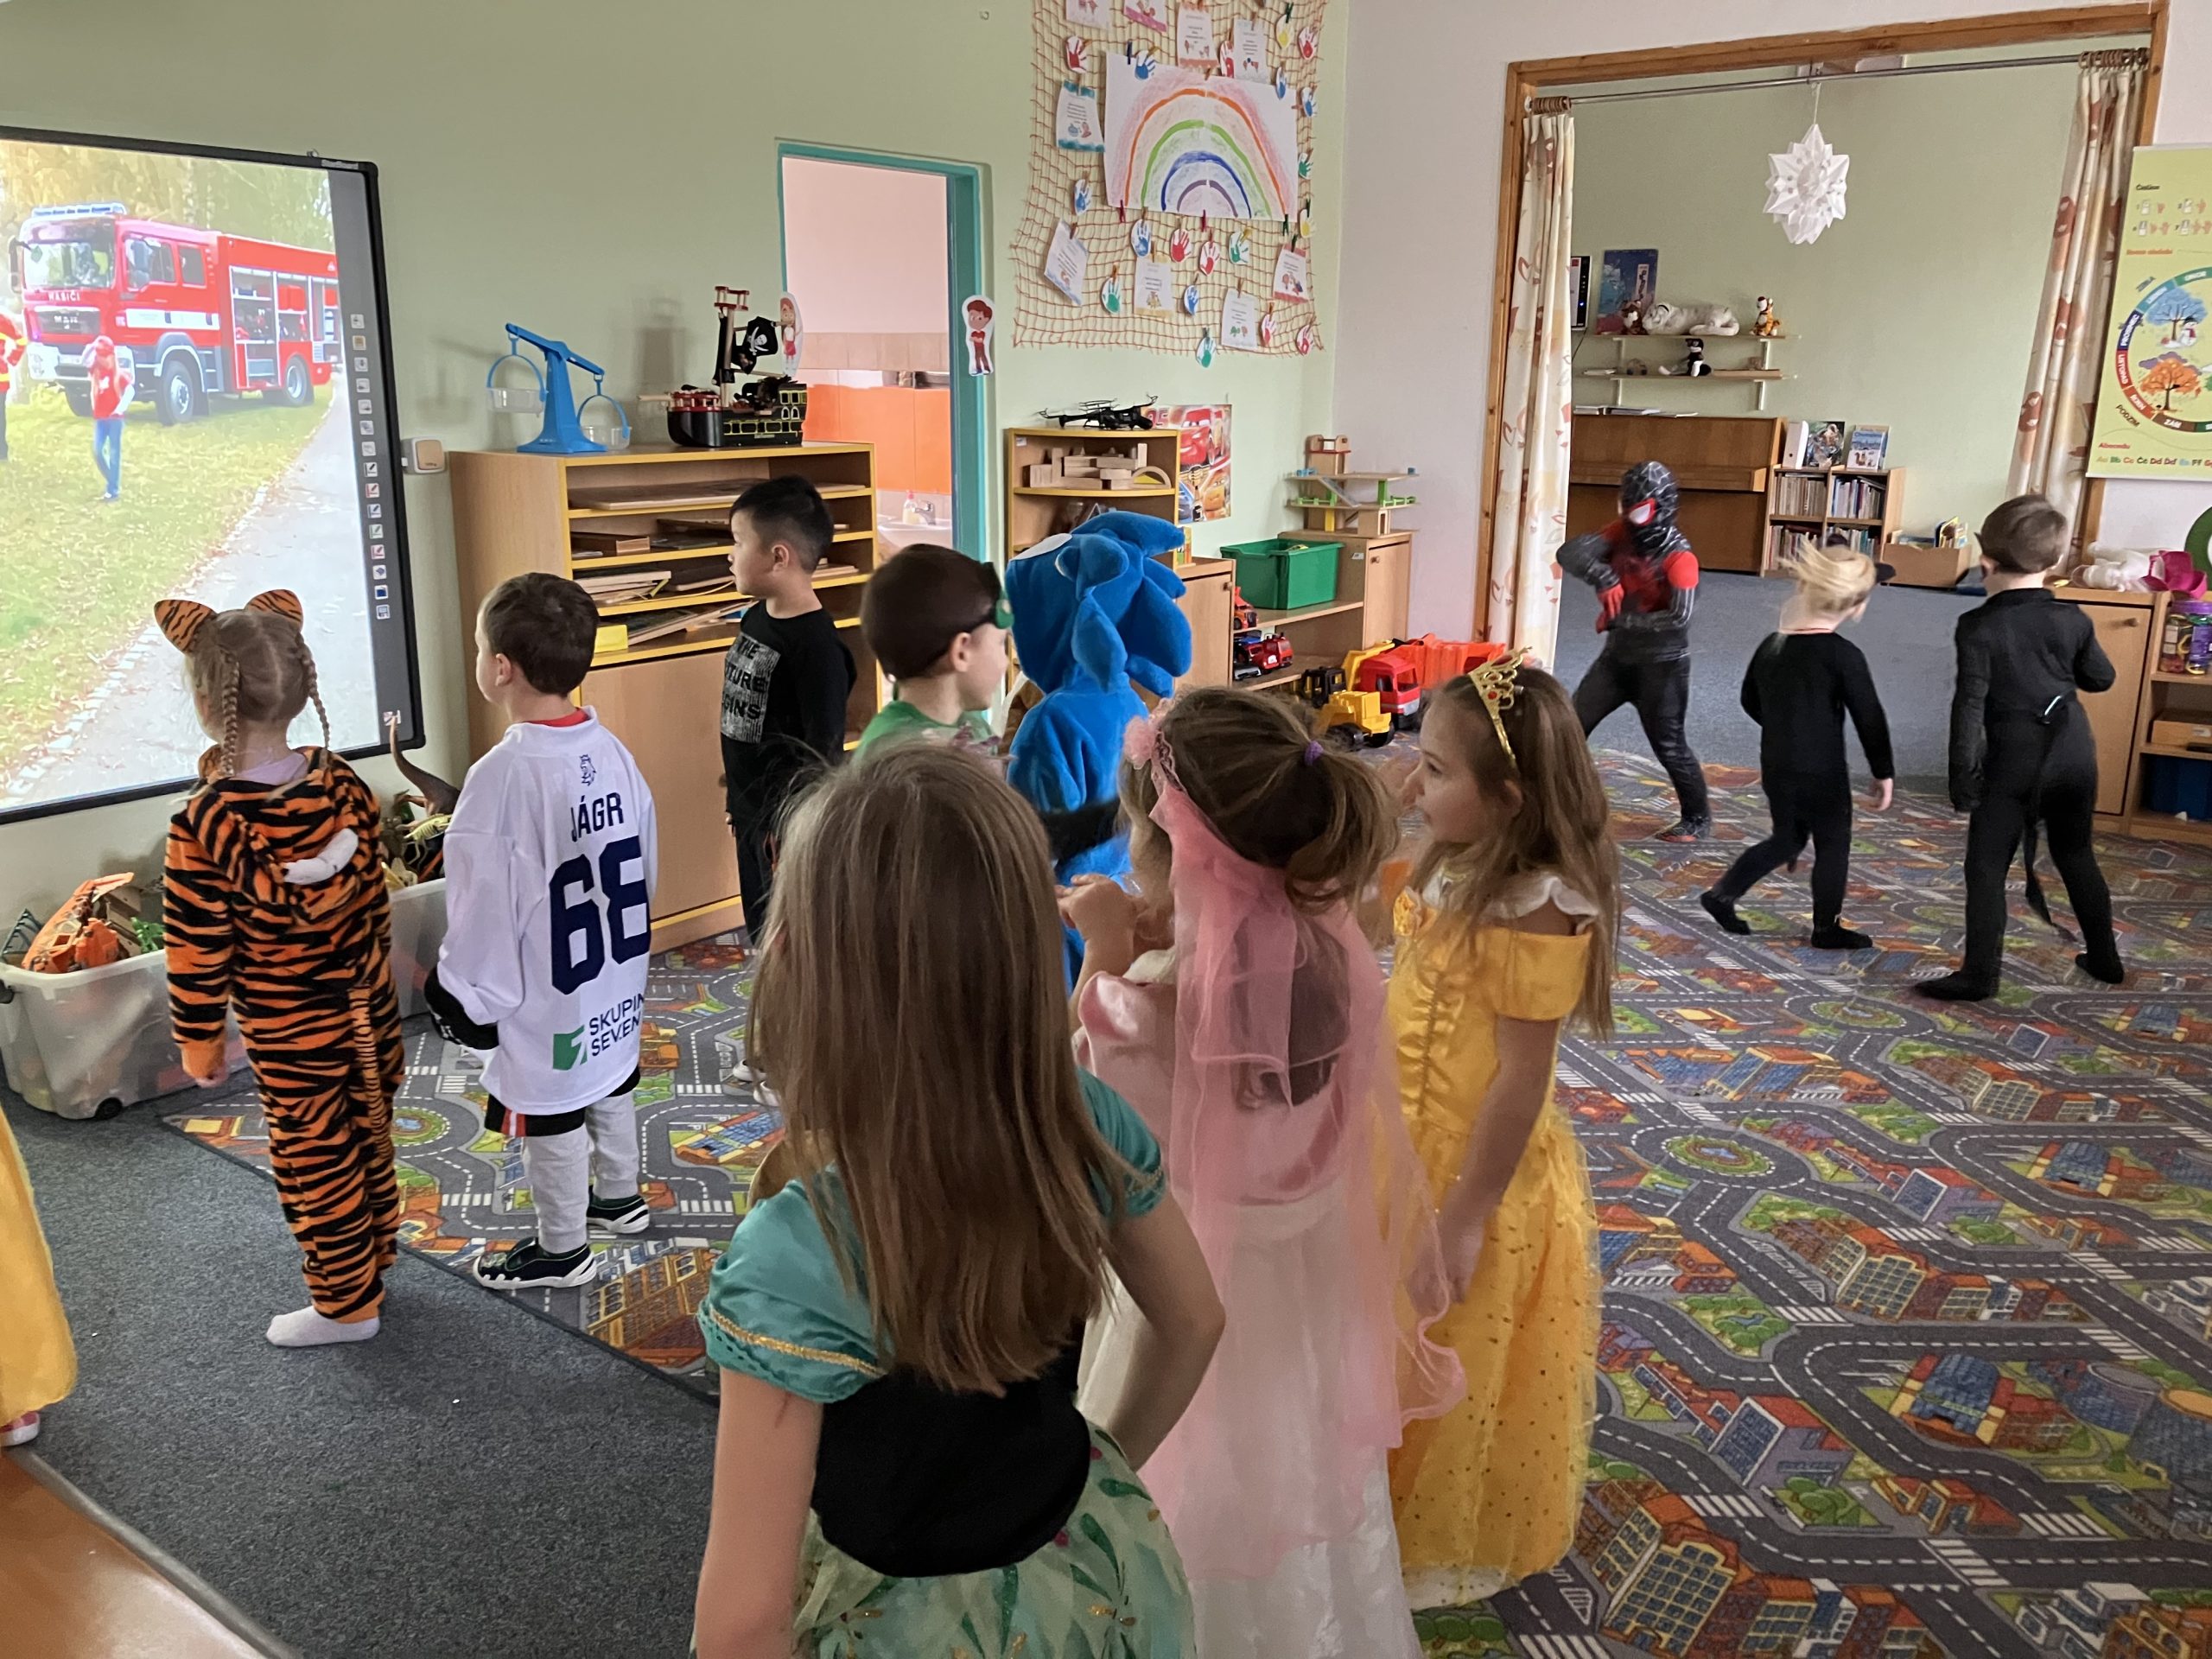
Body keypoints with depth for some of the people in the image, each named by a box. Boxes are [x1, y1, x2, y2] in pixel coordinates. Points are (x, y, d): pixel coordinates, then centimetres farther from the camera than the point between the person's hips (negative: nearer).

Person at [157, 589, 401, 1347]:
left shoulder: (203, 827, -24)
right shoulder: (345, 786, -11)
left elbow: (198, 956, -16)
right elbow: (374, 899, 1)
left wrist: (199, 1044, 0)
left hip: (289, 1035, -5)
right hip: (368, 1008, 5)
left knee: (313, 1161, 12)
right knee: (367, 1141, 22)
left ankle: (347, 1304, 28)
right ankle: (373, 1259, 43)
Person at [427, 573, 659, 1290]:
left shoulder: (500, 776, -27)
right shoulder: (611, 749, -6)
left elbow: (481, 907, -20)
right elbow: (645, 861, 5)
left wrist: (467, 994, -7)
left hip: (542, 997, -7)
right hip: (614, 978, 7)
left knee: (550, 1121, 12)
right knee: (610, 1087, 26)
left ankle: (562, 1249, 30)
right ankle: (618, 1197, 47)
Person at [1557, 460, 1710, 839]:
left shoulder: (1679, 556, -19)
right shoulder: (1622, 533, -2)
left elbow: (1679, 617, -30)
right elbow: (1570, 553, -14)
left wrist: (1622, 620, -25)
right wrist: (1602, 577, -32)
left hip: (1661, 664, -6)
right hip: (1617, 656, 6)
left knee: (1668, 744, 1)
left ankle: (1698, 817, 18)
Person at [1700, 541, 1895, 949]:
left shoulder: (1770, 645, 2)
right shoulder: (1843, 655, -18)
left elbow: (1751, 702, 15)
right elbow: (1870, 718, -13)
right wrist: (1884, 772, -3)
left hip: (1776, 768, 6)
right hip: (1822, 773, -6)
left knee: (1786, 841, 22)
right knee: (1833, 846, 12)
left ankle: (1722, 894, 17)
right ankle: (1827, 928, 22)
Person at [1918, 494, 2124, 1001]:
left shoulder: (1979, 626, -13)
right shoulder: (2073, 620, 0)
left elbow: (1969, 705, -16)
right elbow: (2102, 678, 15)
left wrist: (1962, 773, -11)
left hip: (2014, 759, -5)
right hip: (2073, 751, 5)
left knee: (1986, 867, 1)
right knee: (2077, 856, 21)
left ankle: (1980, 975, -1)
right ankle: (2104, 958, 32)